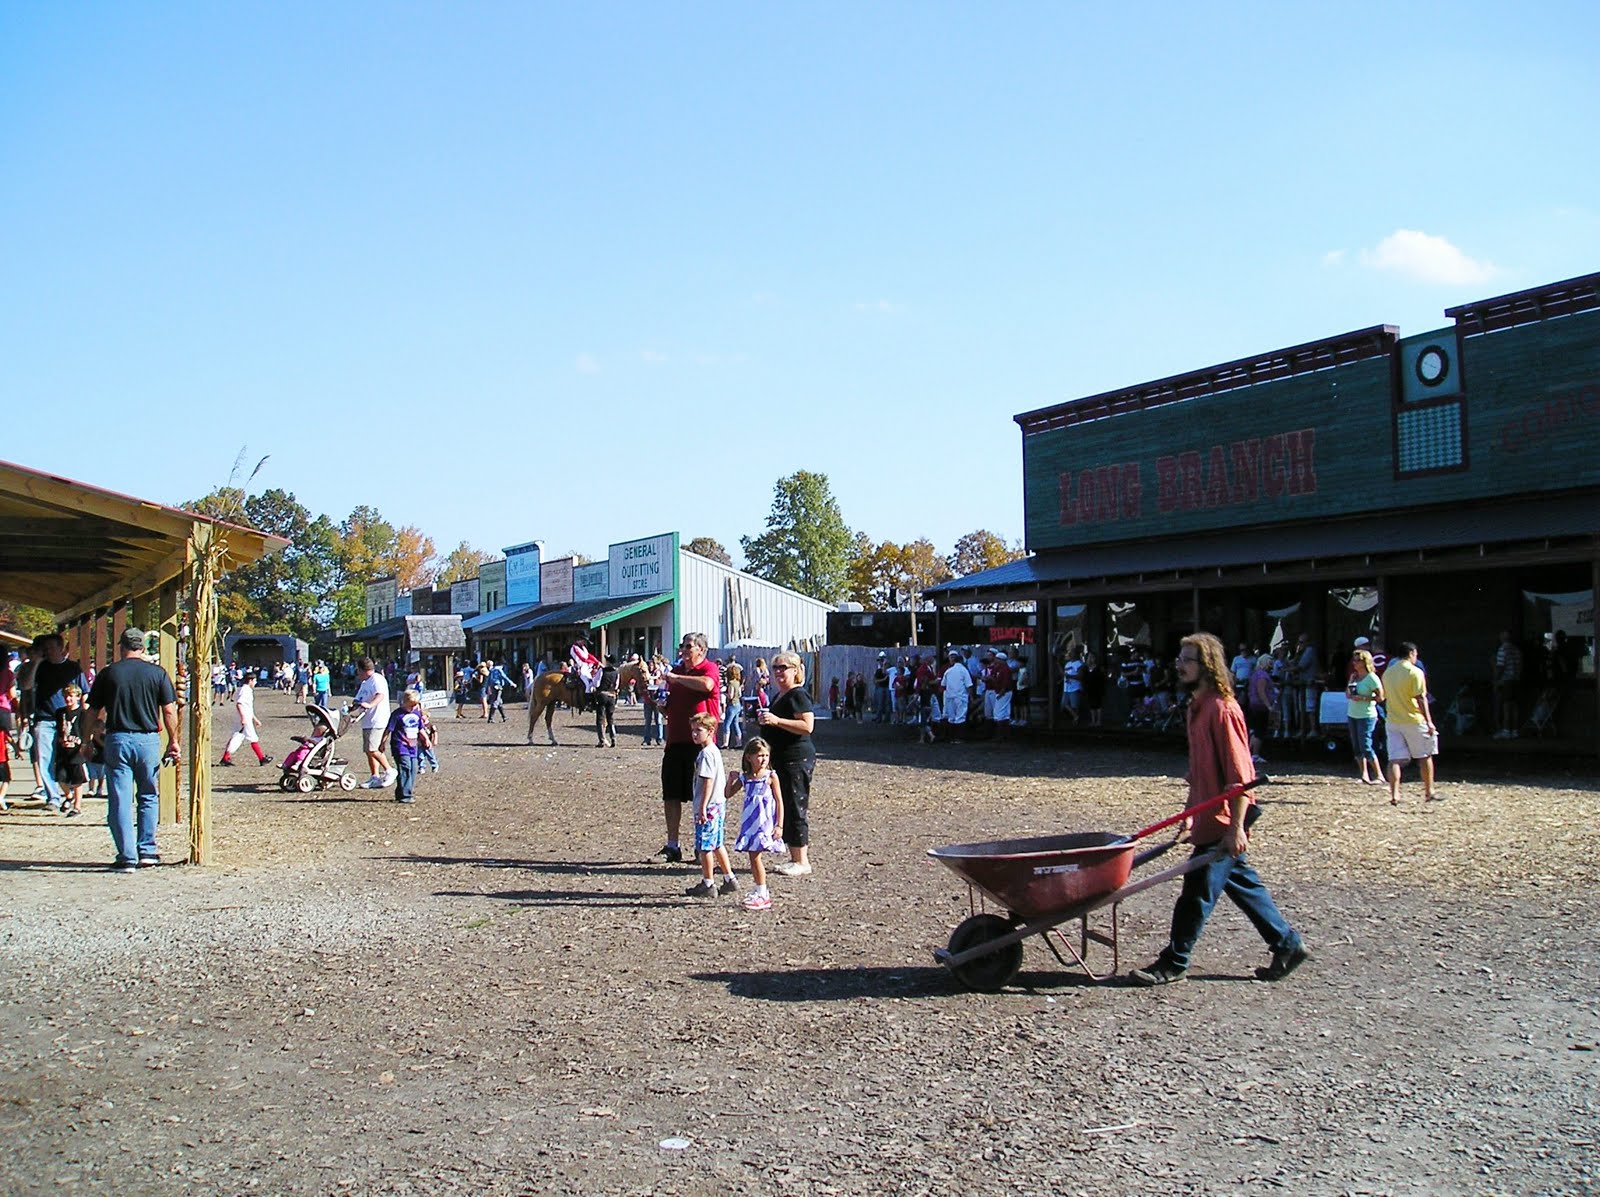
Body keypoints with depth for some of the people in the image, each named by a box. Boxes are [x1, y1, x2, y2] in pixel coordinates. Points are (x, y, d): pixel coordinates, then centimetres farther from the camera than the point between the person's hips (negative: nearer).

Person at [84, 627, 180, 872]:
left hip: (117, 739, -1)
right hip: (148, 739, 1)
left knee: (120, 800, 3)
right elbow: (169, 710, -1)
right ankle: (147, 850, 15)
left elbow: (94, 711, 6)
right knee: (149, 797, 15)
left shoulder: (108, 673, 1)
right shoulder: (157, 673, 0)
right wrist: (173, 741, 9)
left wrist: (90, 736, 21)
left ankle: (127, 857, 1)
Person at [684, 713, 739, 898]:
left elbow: (708, 782, -21)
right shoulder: (715, 751, 14)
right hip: (718, 805, 10)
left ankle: (708, 884, 5)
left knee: (704, 846, -1)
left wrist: (702, 807, -21)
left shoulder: (706, 754, -17)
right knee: (717, 844, 16)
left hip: (708, 806, -10)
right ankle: (730, 879, 20)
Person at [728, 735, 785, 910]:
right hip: (749, 823, 5)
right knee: (753, 857, 8)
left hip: (765, 823, -5)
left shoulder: (771, 776, -6)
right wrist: (731, 780, -5)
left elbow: (779, 802, -5)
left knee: (755, 856, -10)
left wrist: (779, 825, -10)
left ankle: (762, 895, -4)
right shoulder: (744, 778, 6)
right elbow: (728, 794, 14)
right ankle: (759, 891, 20)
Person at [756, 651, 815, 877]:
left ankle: (802, 862, -2)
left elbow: (807, 726, -24)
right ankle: (795, 858, 21)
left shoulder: (798, 695, -13)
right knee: (785, 809, 13)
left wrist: (777, 721, -26)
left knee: (795, 809, -7)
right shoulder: (780, 696, 18)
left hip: (797, 759, -10)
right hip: (782, 760, 10)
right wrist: (765, 719, 12)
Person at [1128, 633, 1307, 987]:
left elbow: (1240, 776, -21)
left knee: (1196, 892, -2)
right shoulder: (1198, 706, 12)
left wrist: (1236, 828, -22)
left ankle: (1173, 963, 7)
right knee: (1243, 885, 17)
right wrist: (1190, 813, 21)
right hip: (1209, 822, 10)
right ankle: (1288, 945, 28)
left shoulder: (1222, 709, -18)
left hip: (1222, 825, -10)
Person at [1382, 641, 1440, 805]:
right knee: (1425, 756, 12)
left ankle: (1394, 795, -9)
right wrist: (1429, 721, -11)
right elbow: (1421, 698, -13)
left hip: (1393, 721, 5)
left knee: (1395, 759, 0)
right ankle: (1428, 792, 19)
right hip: (1414, 721, -5)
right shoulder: (1415, 672, -10)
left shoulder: (1387, 673, 9)